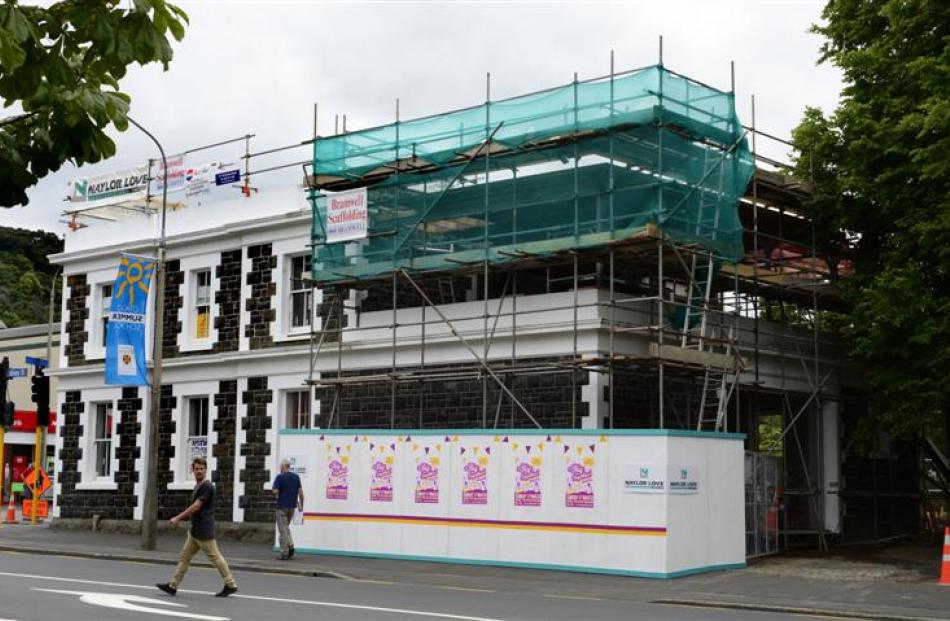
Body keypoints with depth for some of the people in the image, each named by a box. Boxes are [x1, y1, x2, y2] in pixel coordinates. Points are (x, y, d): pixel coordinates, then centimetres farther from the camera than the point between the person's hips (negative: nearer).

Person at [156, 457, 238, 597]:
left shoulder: (207, 486, -15)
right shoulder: (198, 486, 14)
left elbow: (196, 507, -19)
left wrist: (178, 518, -14)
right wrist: (181, 518, 17)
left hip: (203, 531, -9)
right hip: (195, 531, 9)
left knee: (215, 557, -3)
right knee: (184, 557, 9)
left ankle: (230, 585, 4)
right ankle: (173, 586, 12)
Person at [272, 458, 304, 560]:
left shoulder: (280, 477, -11)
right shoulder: (296, 477, 6)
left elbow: (275, 491, -17)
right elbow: (301, 492, 4)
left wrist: (277, 496, 5)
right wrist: (301, 505, 11)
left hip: (282, 506, -6)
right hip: (292, 506, 6)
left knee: (283, 530, 0)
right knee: (286, 527, 22)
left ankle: (284, 553, 0)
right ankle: (290, 546, 4)